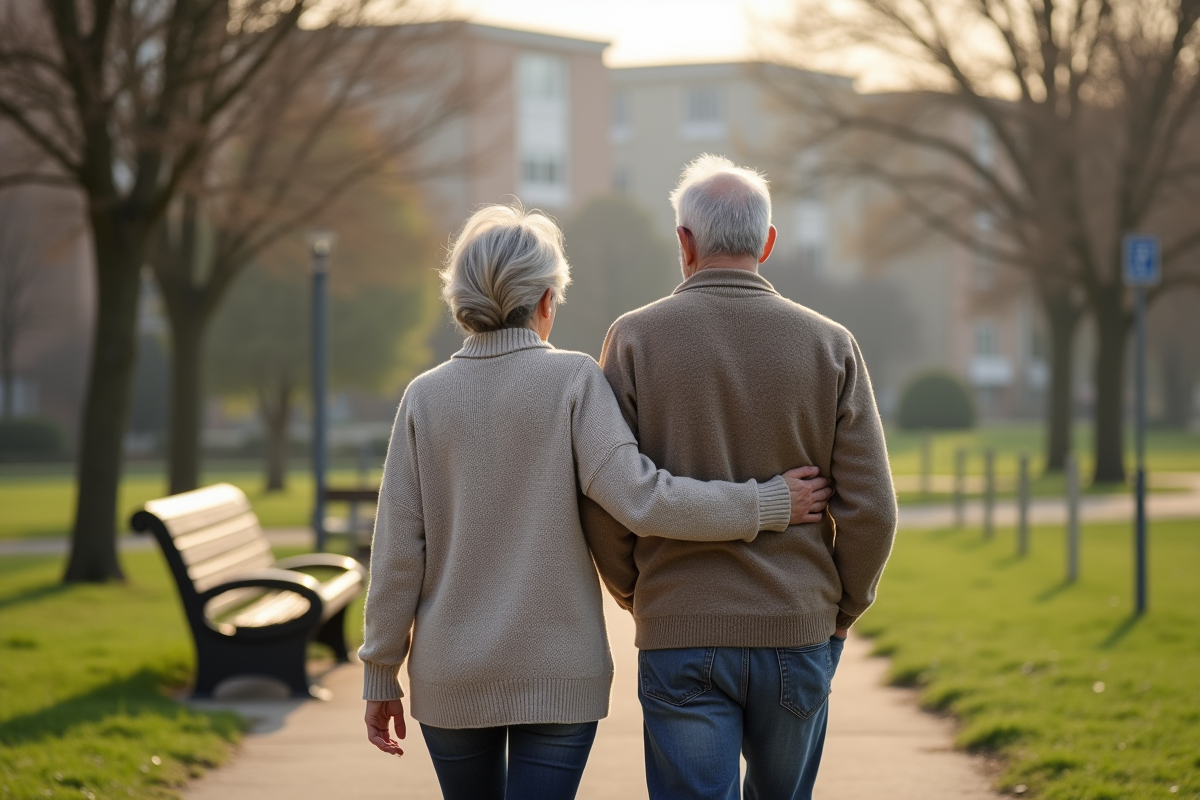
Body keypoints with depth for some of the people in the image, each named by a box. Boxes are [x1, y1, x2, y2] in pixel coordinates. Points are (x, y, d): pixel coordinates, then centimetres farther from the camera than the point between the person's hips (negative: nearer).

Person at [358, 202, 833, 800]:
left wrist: (380, 676, 6)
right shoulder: (572, 380, -8)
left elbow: (397, 552, -1)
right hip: (558, 672, -3)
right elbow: (638, 499, -19)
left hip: (451, 675, 3)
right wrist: (765, 505, -10)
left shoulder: (426, 397, -1)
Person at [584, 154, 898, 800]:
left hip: (679, 633, -2)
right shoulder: (829, 345, 1)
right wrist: (841, 612, 14)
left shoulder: (634, 338, -3)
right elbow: (871, 509, -2)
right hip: (798, 633, 2)